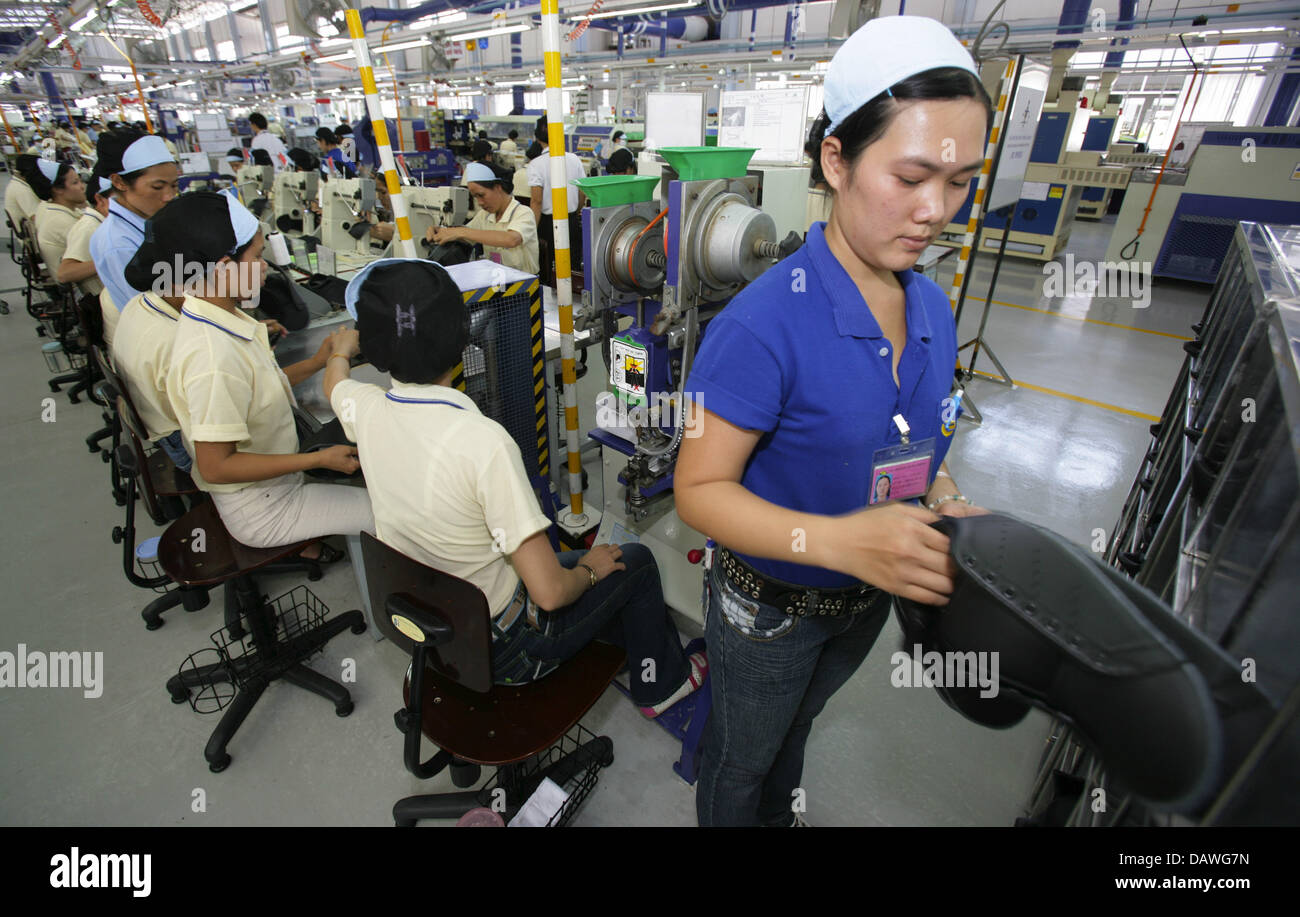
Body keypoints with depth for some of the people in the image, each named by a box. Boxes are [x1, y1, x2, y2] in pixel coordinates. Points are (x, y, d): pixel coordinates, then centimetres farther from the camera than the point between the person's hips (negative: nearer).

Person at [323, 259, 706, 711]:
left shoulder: (365, 409, -14)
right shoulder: (483, 442, -35)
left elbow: (333, 381, 14)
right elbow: (549, 592, -32)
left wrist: (342, 348, 37)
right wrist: (588, 569, -9)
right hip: (497, 648, -6)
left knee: (570, 559, 26)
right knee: (636, 562, 11)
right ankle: (662, 682, 33)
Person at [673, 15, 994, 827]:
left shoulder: (933, 310, -7)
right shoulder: (764, 324, -31)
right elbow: (699, 489, -27)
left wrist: (948, 504, -14)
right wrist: (839, 539, -40)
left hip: (867, 600, 7)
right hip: (771, 607, -6)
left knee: (799, 722, 35)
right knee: (743, 755, 25)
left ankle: (779, 814, 67)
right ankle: (730, 817, 60)